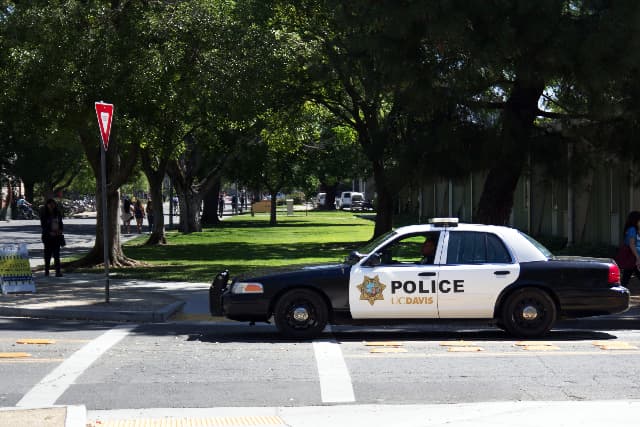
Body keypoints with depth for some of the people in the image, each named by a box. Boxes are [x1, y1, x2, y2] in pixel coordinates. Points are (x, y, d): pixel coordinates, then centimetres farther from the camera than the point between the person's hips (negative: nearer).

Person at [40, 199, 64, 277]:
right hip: (48, 236, -2)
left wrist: (61, 230, -4)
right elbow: (43, 225, -7)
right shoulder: (44, 214, -4)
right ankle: (46, 271, 15)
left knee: (56, 254, -2)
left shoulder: (58, 213, 7)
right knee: (48, 253, 3)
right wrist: (50, 232, -18)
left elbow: (60, 223, 15)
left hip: (57, 236, 3)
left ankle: (58, 272, -7)